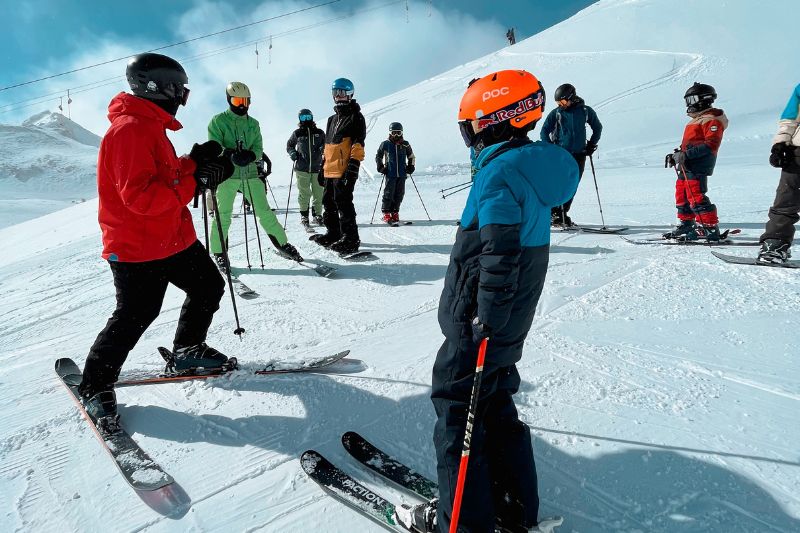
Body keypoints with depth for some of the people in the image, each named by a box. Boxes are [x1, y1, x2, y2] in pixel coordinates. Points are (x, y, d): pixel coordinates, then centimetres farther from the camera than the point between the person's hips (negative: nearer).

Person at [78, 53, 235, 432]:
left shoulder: (150, 127, 13)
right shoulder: (129, 129, -21)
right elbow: (140, 195, -29)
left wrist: (195, 161, 3)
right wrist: (199, 180, -27)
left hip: (175, 239, 10)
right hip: (137, 248, -10)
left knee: (208, 288, 13)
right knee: (134, 316, -4)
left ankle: (187, 350, 33)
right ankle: (95, 386, 17)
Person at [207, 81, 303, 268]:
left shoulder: (253, 123, 13)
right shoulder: (218, 121, 1)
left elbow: (258, 149, 7)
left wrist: (249, 155, -17)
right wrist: (231, 155, -26)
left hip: (250, 173, 3)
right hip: (227, 174, -3)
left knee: (265, 212, 4)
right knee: (223, 215, -1)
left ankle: (283, 245, 15)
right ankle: (219, 253, 12)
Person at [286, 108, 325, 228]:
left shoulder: (319, 133, 9)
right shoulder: (297, 133, 7)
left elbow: (326, 145, 18)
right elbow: (289, 146, 21)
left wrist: (323, 149, -5)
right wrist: (293, 153, 1)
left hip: (317, 167, 1)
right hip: (302, 168, -1)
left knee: (318, 193, 1)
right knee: (304, 193, -1)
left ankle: (317, 215, 13)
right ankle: (304, 215, 10)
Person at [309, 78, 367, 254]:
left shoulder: (356, 117, -2)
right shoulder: (332, 119, 22)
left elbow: (358, 144, -11)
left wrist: (353, 166, -20)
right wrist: (322, 167, 22)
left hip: (344, 171, -8)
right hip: (330, 171, 9)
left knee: (343, 203, -10)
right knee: (329, 203, 13)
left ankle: (351, 239, -4)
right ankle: (333, 234, 26)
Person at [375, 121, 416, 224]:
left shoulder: (405, 144, 9)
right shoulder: (385, 144, 2)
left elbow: (412, 157, 21)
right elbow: (378, 156, 11)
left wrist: (410, 167, 9)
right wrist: (381, 167, 1)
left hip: (402, 174, 3)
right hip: (390, 174, -3)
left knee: (399, 194, 4)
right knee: (389, 193, -6)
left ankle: (395, 213, 14)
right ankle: (386, 214, 2)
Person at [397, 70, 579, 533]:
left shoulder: (500, 172, -20)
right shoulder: (537, 165, 10)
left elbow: (500, 256, -29)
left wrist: (486, 321, -21)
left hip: (480, 327, -9)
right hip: (512, 323, 9)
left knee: (456, 410, 6)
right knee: (496, 407, 21)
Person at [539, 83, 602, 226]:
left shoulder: (586, 111, 5)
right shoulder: (556, 113, 1)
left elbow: (597, 128, 18)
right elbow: (545, 131, 5)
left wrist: (591, 145, 10)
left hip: (579, 155, 2)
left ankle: (563, 213, 13)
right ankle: (553, 214, 0)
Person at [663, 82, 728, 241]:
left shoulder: (711, 120, -8)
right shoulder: (696, 120, 24)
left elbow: (711, 145, -19)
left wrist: (687, 154, -26)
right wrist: (676, 155, 18)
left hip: (698, 165, -11)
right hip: (686, 166, 11)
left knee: (696, 196, -16)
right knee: (682, 195, 15)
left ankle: (710, 228, -13)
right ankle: (686, 224, 27)